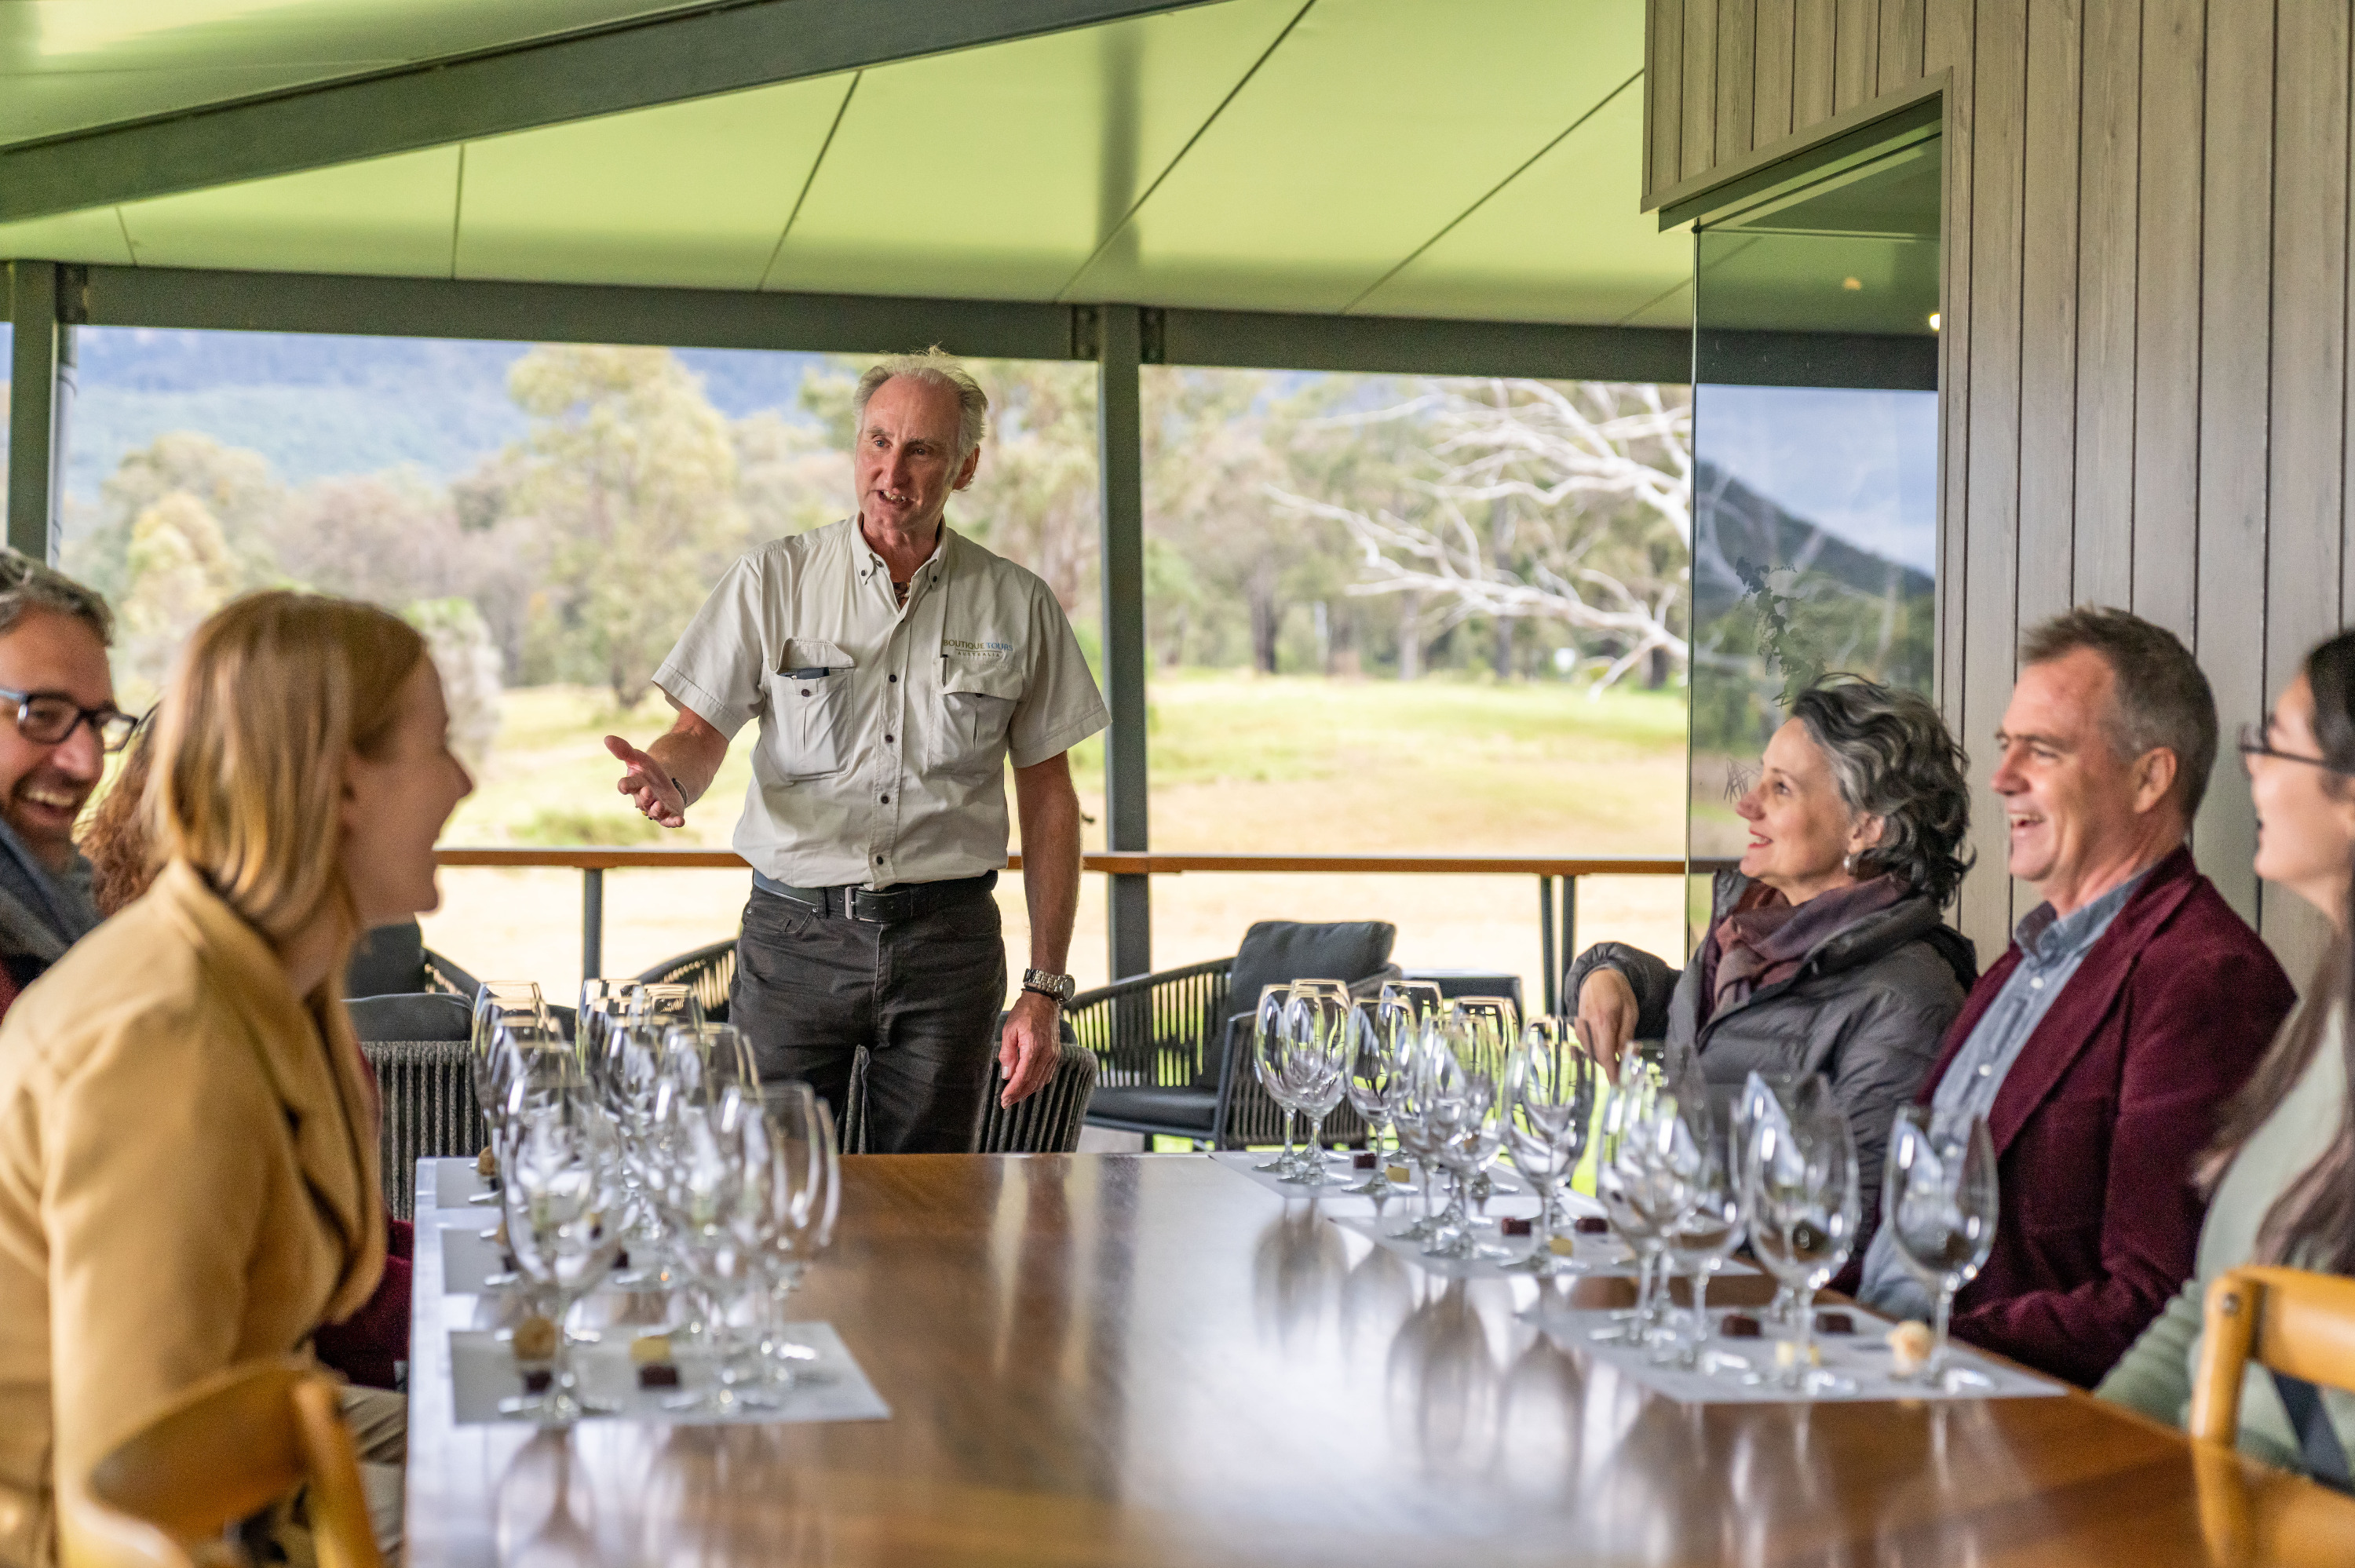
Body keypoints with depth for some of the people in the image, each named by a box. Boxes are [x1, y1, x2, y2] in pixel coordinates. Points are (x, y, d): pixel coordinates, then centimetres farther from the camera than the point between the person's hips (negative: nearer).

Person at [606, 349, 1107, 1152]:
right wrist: (668, 777, -23)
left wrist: (1045, 987, 3)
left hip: (948, 939, 1)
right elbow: (701, 731, 3)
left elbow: (1048, 798, 7)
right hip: (793, 932, -1)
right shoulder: (771, 580, 3)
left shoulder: (1018, 606, 5)